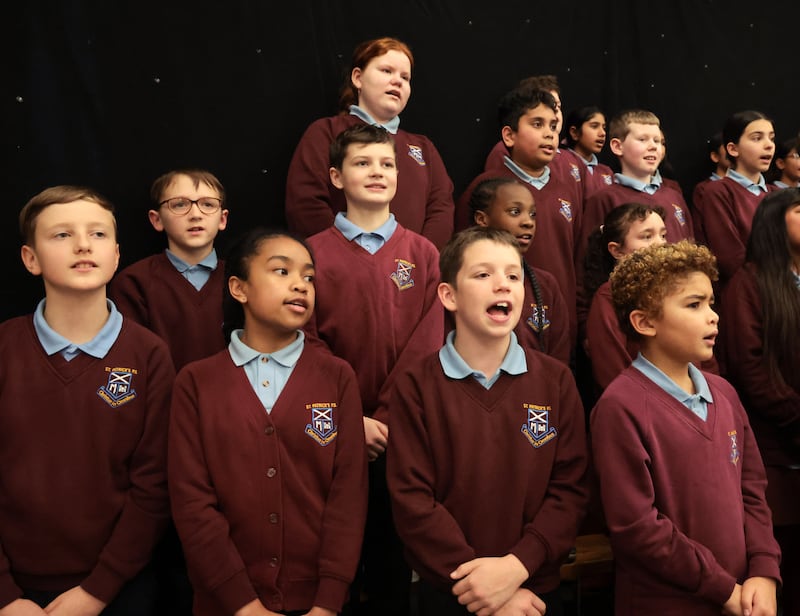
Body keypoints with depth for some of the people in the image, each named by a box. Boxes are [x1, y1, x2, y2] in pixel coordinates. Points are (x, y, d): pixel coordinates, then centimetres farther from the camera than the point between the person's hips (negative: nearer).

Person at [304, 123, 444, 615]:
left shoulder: (423, 253, 2)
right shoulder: (313, 254, -2)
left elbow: (426, 345, -4)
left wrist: (387, 418, -12)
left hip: (403, 432, 1)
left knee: (395, 546, 14)